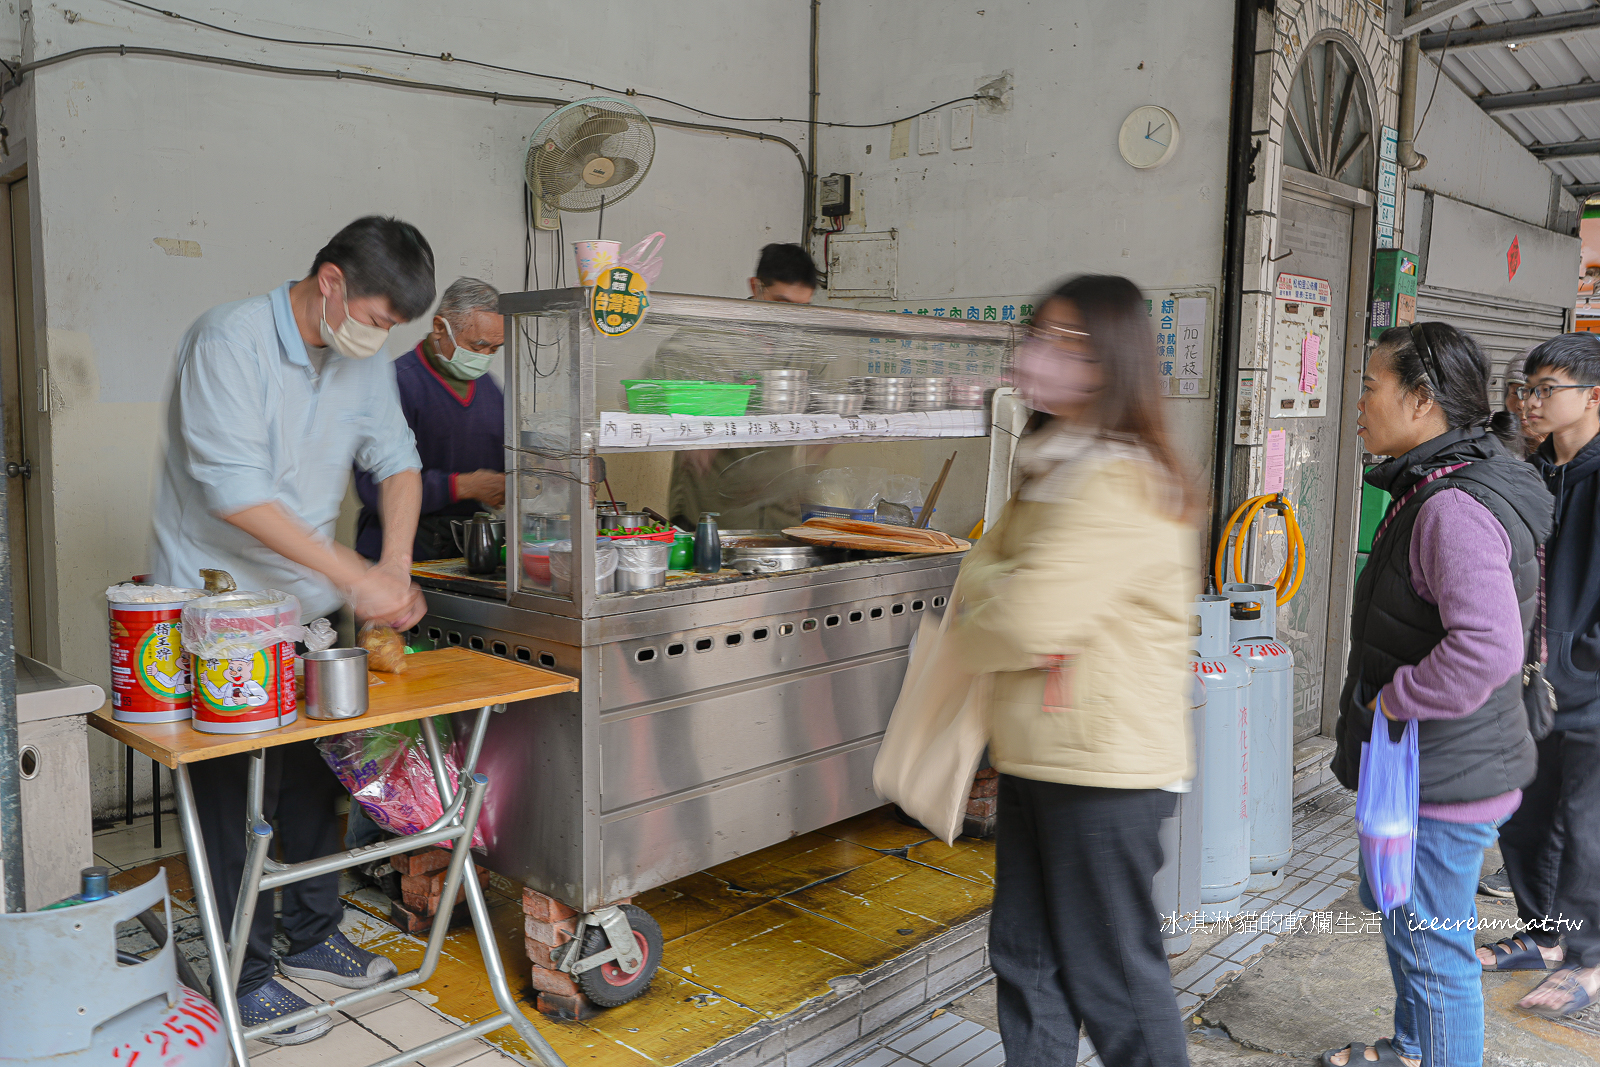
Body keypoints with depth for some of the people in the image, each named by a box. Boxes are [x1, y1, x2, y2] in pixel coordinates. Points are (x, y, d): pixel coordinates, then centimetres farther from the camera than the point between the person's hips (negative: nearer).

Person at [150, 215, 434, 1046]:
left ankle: (313, 937, 30)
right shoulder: (229, 340, -20)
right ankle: (249, 977, 15)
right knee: (231, 791, 2)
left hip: (305, 606, 7)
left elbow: (397, 462, 6)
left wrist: (396, 568, -12)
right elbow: (234, 489, -28)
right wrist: (356, 577, -29)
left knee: (314, 776, 14)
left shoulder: (361, 362, 3)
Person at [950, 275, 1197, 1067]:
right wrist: (987, 605, -10)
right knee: (1025, 952, 18)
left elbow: (1021, 620, -26)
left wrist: (974, 630, -5)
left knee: (1111, 971, 7)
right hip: (1035, 754, 9)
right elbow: (984, 571, 13)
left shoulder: (1118, 484, -21)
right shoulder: (1054, 464, 11)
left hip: (1104, 764, -9)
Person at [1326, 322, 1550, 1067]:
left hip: (1442, 780, -11)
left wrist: (1395, 699, -25)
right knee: (1401, 915, 28)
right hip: (1426, 770, 11)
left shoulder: (1455, 508, -26)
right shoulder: (1435, 490, 8)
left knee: (1432, 945, 4)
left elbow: (1488, 648, -38)